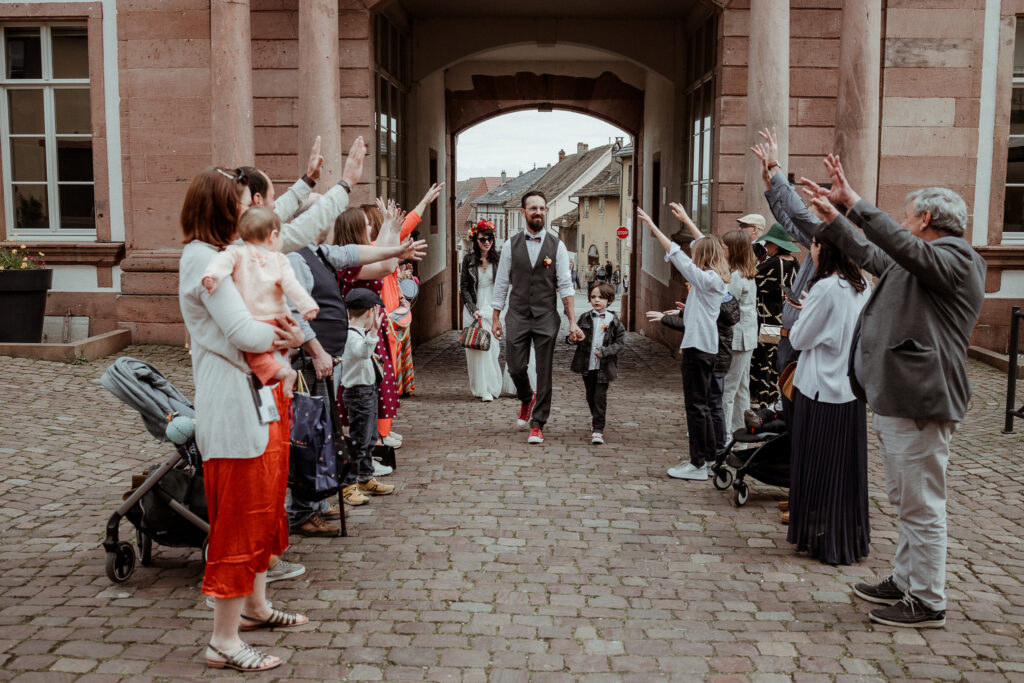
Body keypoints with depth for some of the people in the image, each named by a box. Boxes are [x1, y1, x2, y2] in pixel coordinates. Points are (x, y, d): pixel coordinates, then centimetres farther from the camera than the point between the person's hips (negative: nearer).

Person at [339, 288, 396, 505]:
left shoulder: (360, 333, 12)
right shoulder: (352, 336, -20)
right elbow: (362, 351, -43)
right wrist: (374, 329, -50)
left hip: (368, 391, 11)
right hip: (358, 393, -11)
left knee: (370, 437, 17)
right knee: (359, 440, -7)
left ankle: (365, 479, 27)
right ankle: (348, 485, -2)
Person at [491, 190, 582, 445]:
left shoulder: (557, 247, 1)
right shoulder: (511, 245, 3)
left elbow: (565, 286, -2)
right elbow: (501, 283, 7)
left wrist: (573, 322, -9)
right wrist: (495, 317, 5)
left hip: (546, 318, -1)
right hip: (517, 316, 1)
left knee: (544, 373, 0)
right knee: (516, 367, 2)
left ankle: (537, 424, 11)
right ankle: (527, 398, 36)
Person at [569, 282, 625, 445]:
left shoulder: (613, 320, -3)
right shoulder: (585, 318, 3)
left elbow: (620, 341, -3)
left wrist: (605, 351, -16)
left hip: (604, 366, -3)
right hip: (587, 364, 3)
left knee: (600, 397, -5)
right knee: (590, 395, 16)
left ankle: (598, 429, -1)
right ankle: (595, 415, 44)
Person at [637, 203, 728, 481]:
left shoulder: (706, 279, -14)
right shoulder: (718, 278, 11)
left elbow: (678, 255, -18)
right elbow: (705, 244, 23)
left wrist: (653, 226, -14)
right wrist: (686, 219, 33)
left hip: (697, 347, -10)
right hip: (707, 346, 10)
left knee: (696, 405, -6)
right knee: (701, 403, 17)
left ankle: (698, 465, -3)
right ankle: (708, 456, 25)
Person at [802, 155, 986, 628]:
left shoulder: (954, 259, -11)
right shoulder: (920, 262, 19)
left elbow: (902, 245, -28)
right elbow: (870, 253, 32)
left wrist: (854, 202, -27)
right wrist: (831, 215, 31)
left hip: (919, 403, -11)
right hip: (895, 399, 11)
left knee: (921, 505, -2)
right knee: (906, 501, 19)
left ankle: (927, 602, 7)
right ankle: (905, 581, 31)